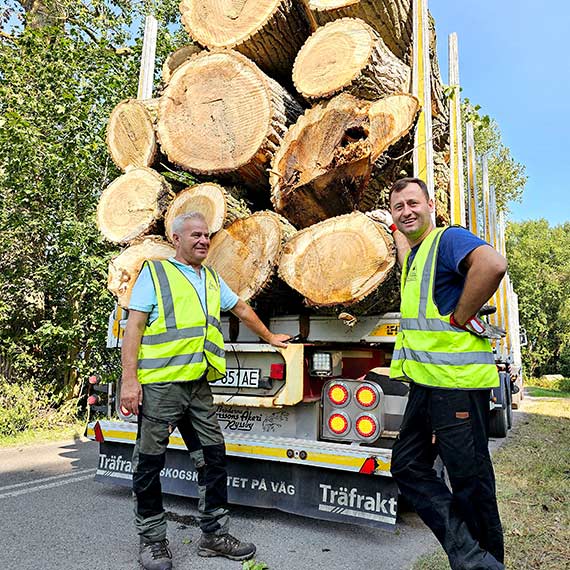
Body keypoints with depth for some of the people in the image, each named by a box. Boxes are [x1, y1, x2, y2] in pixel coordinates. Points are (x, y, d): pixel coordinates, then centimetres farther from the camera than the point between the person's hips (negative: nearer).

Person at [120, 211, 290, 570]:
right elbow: (134, 325, -6)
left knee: (213, 458, 8)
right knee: (150, 463, 5)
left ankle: (215, 534, 23)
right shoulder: (154, 272, 1)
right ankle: (153, 540, 23)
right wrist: (129, 379, -13)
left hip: (199, 386, 6)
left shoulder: (212, 279, 18)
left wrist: (269, 337, 36)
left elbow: (241, 309, 30)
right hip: (159, 383, -5)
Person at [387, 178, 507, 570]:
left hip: (459, 380, -10)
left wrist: (460, 319, -21)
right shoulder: (414, 257, 19)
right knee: (408, 466, 13)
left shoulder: (449, 239, -9)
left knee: (469, 478, 3)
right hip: (426, 383, 10)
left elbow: (492, 264, -30)